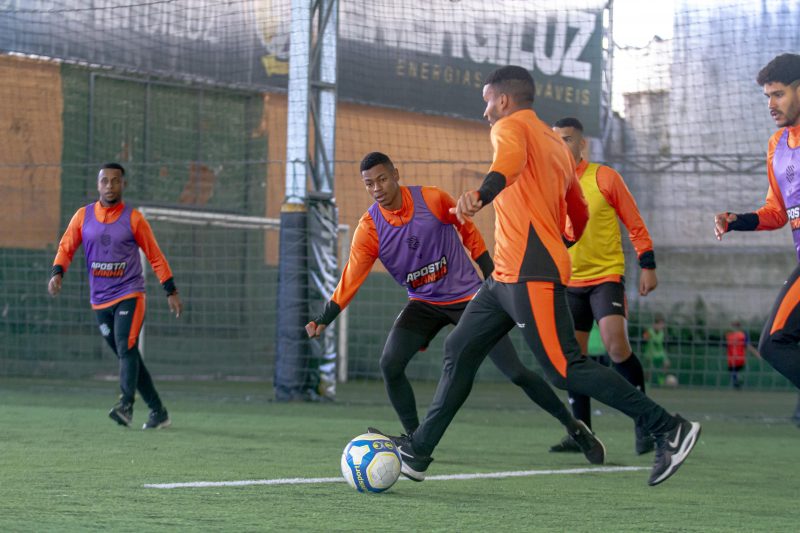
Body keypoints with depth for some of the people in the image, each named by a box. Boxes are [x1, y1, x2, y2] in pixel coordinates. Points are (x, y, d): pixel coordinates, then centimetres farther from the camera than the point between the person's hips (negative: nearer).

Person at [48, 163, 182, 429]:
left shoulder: (133, 219, -2)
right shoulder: (83, 216, 6)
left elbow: (155, 256, 3)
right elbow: (66, 247, 6)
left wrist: (171, 291, 3)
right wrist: (57, 273, -14)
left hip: (129, 296, -4)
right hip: (100, 301, 4)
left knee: (126, 349, -22)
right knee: (125, 356, 6)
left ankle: (126, 404, -32)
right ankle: (158, 412, 13)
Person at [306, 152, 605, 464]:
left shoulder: (432, 199, -14)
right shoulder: (369, 229, -11)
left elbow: (468, 231, 2)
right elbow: (350, 279, -12)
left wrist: (492, 278, 1)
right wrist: (322, 320, -24)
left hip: (468, 296, -2)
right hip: (423, 304, 2)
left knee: (515, 372, -7)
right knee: (390, 364, -20)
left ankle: (574, 428, 11)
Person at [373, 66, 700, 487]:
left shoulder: (511, 127, -4)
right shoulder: (556, 144, 22)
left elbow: (510, 160, -29)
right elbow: (579, 215, 27)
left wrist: (480, 194, -49)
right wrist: (557, 243, 47)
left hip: (530, 276, -10)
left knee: (566, 370, -12)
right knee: (459, 351, 11)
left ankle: (668, 429, -10)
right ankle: (417, 452, 14)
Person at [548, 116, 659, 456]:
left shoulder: (604, 177, -5)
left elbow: (635, 224, -1)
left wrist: (647, 266, -6)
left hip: (606, 276, -5)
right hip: (569, 282, 5)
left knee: (616, 346, -21)